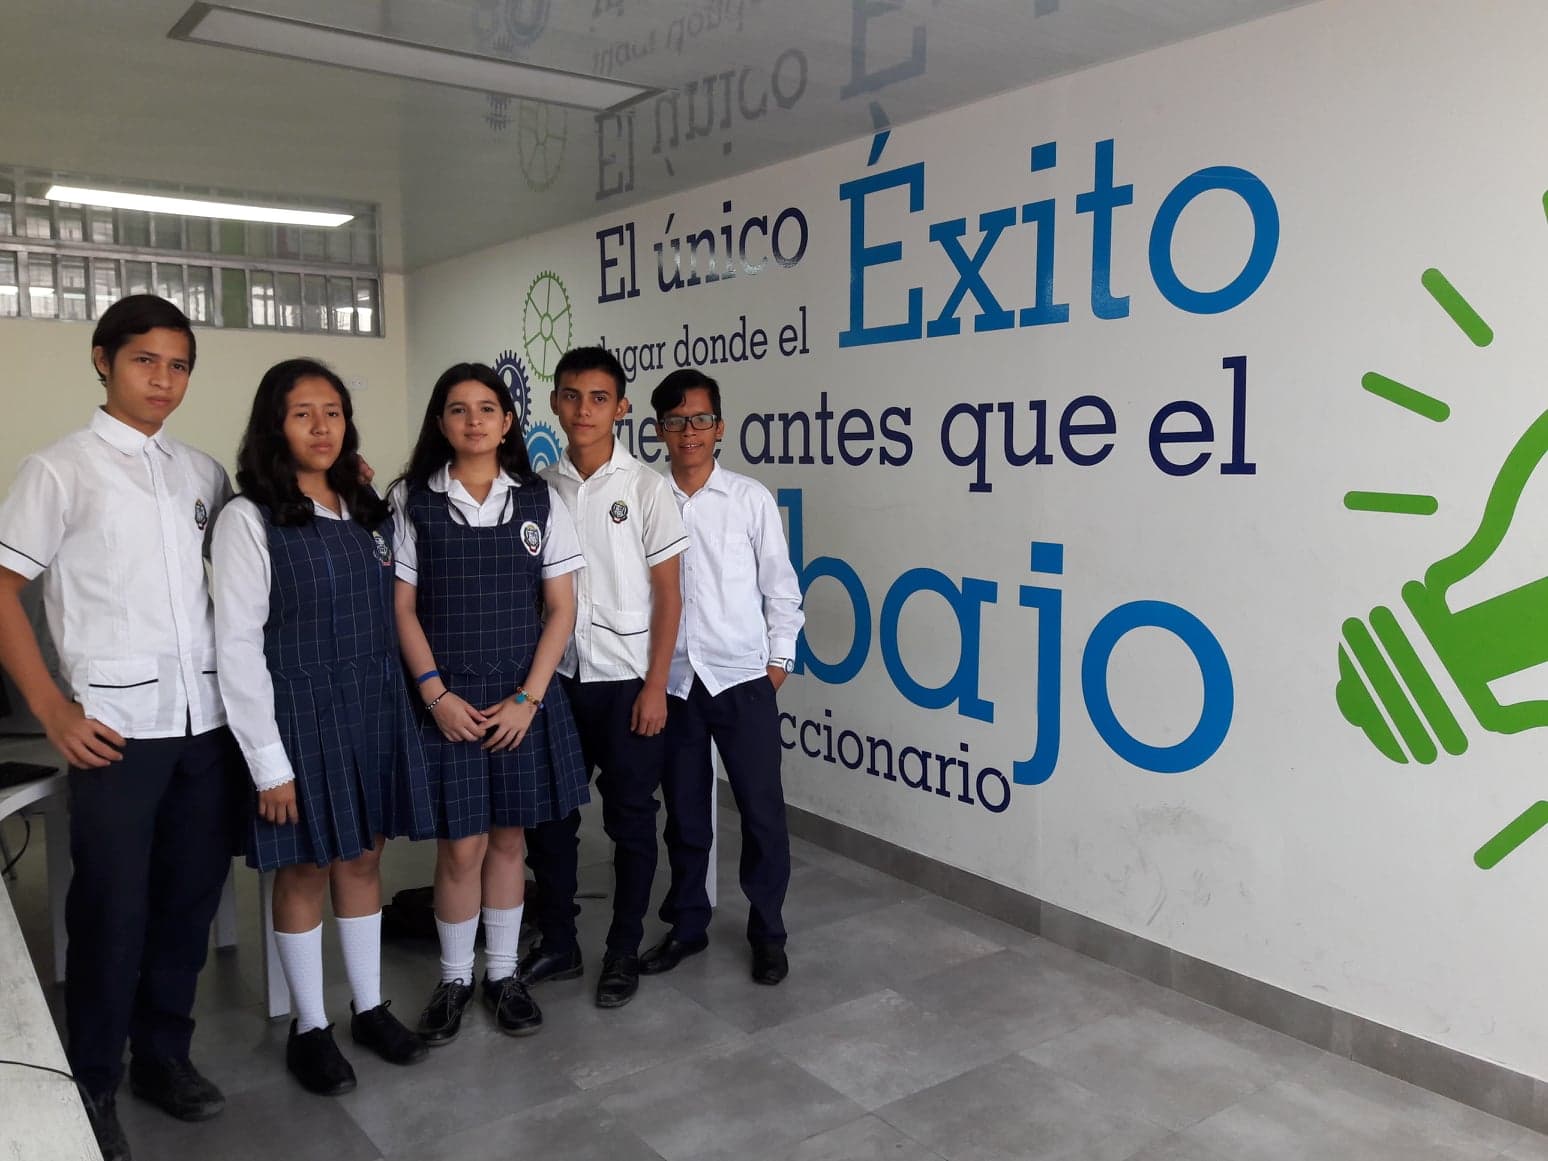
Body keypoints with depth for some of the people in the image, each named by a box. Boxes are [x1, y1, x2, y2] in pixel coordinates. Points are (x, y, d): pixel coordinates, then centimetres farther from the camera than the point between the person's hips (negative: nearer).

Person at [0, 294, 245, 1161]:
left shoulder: (205, 473, 12)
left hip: (210, 720, 4)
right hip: (118, 725, -4)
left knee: (192, 895, 12)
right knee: (113, 909, 4)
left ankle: (165, 1054, 31)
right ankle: (94, 1085, 23)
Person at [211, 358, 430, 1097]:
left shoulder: (370, 515, 8)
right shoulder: (250, 519, -9)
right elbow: (237, 646, -12)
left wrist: (408, 706, 6)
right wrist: (269, 761, -14)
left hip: (375, 711, 5)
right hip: (300, 716, -5)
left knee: (363, 862, 14)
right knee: (305, 871, 7)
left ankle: (370, 1009, 30)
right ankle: (310, 1029, 25)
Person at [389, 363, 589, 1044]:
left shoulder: (539, 502, 2)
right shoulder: (411, 501, 0)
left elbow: (560, 609, 0)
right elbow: (402, 608, -1)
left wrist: (528, 698, -8)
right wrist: (436, 693, -10)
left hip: (522, 695, 1)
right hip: (447, 699, -1)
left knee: (508, 839, 11)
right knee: (460, 847, 4)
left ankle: (503, 973, 28)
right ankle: (455, 978, 25)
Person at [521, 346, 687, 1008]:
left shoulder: (644, 487, -5)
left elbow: (668, 594, -5)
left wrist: (655, 685, -9)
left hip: (625, 680, -3)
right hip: (556, 676, 3)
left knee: (630, 821, 7)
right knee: (547, 815, 10)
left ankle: (624, 952, 23)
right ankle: (557, 945, 28)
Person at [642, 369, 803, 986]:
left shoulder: (751, 499, -1)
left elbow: (780, 588, 3)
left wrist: (778, 662, 1)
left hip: (741, 679, -1)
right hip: (671, 680, 2)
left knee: (761, 810, 3)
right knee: (684, 811, 13)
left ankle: (767, 934, 21)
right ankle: (687, 925, 30)